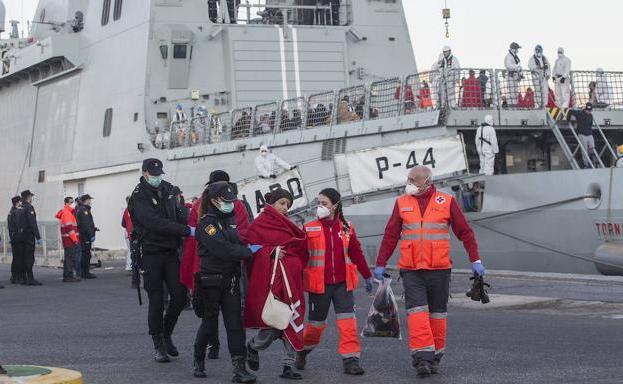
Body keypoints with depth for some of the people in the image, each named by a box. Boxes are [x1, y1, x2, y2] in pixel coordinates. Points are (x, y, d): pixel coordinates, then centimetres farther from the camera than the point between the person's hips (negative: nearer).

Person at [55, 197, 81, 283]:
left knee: (68, 258, 13)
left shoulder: (69, 212, 20)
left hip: (69, 240, 11)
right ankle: (69, 276, -11)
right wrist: (74, 239, -20)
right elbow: (69, 227, -19)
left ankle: (67, 276, 17)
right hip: (70, 240, -11)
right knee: (70, 258, -10)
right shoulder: (66, 213, -12)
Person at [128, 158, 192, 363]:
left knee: (180, 296, 1)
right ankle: (158, 345, 9)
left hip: (171, 251, 6)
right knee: (156, 302, -2)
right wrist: (187, 231, -27)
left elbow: (178, 214, 20)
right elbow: (155, 223, -23)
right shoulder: (138, 197, -11)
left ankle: (167, 334, 23)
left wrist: (190, 228, 1)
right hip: (151, 252, -6)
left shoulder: (167, 189, 12)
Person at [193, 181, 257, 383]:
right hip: (211, 280, -6)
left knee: (235, 322, -3)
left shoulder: (231, 219, 14)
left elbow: (239, 242, 16)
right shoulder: (206, 223, -11)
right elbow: (222, 249, -21)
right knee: (210, 323, 5)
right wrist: (248, 252, -20)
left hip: (231, 279, 6)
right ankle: (198, 360, 28)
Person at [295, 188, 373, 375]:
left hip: (342, 283, 2)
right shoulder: (309, 229, -2)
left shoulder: (346, 228, 5)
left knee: (348, 320, -7)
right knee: (316, 322, 8)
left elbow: (356, 253, 13)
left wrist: (367, 276, 17)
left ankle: (350, 359, -4)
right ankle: (303, 350, 34)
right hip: (319, 284, -2)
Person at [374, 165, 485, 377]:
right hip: (411, 270, 0)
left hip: (439, 270, 0)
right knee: (417, 313, -11)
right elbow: (390, 235, 9)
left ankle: (435, 358, 20)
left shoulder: (447, 202, 2)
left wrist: (475, 260, -1)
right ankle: (422, 359, -13)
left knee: (437, 313, 8)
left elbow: (465, 231, 4)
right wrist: (380, 264, 7)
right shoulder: (402, 203, 7)